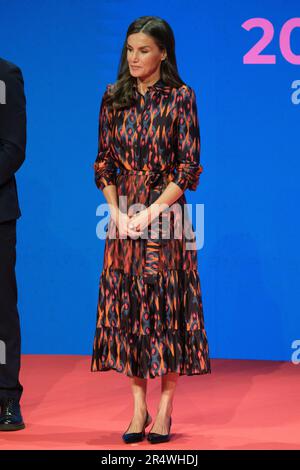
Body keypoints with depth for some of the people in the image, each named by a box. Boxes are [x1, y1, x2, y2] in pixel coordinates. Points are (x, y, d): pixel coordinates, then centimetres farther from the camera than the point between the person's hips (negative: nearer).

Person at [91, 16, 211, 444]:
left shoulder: (180, 98, -3)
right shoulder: (114, 98, 8)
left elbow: (189, 167, -6)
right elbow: (104, 162, 9)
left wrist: (151, 211, -13)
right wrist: (117, 212, -4)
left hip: (165, 214, -4)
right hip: (122, 219, 4)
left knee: (166, 307, -2)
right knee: (126, 307, 3)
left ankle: (164, 410, 5)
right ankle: (138, 407, 11)